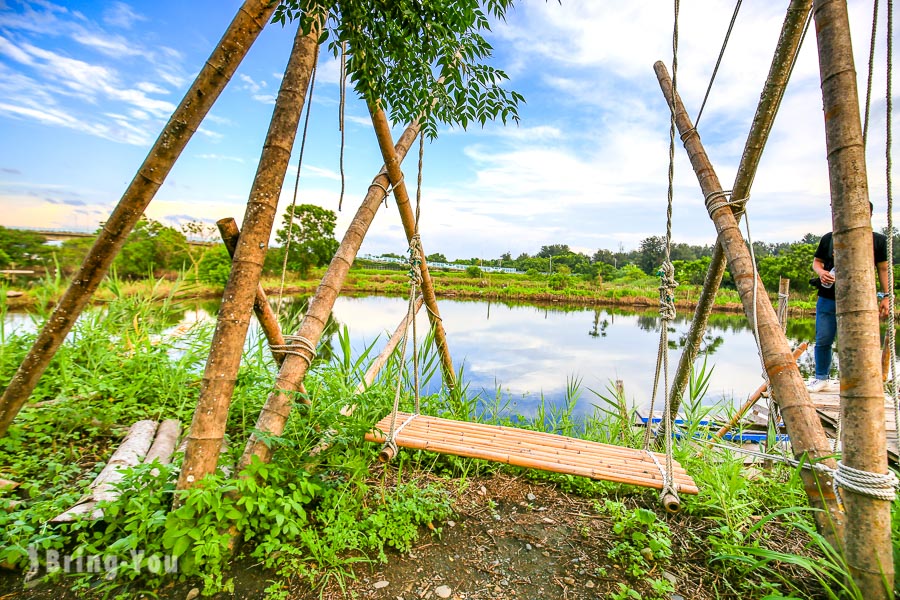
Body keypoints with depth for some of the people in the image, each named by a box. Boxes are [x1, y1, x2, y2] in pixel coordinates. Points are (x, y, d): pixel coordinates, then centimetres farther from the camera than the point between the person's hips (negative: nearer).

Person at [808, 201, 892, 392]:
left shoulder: (878, 240, 6)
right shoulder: (829, 238, 7)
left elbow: (883, 269, 8)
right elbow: (817, 261, 15)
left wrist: (886, 296, 3)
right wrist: (821, 272, -8)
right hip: (828, 298, 1)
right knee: (823, 340, 5)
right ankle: (821, 378, 19)